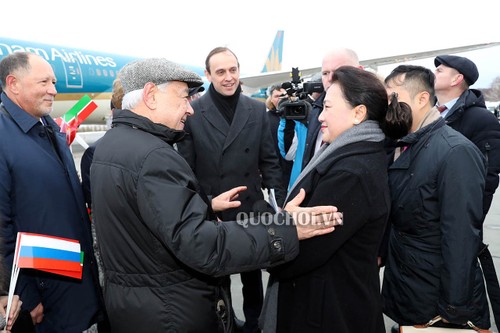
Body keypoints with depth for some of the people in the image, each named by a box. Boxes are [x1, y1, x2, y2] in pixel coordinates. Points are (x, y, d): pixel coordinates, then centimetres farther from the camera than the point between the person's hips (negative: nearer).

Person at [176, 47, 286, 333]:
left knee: (253, 276, 20)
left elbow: (269, 162, 2)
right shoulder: (192, 113, -8)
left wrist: (279, 204, -4)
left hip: (251, 210, 3)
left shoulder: (257, 110, 0)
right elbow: (187, 169, -6)